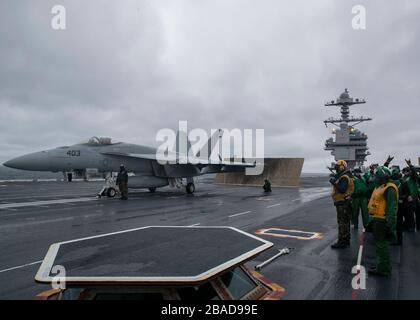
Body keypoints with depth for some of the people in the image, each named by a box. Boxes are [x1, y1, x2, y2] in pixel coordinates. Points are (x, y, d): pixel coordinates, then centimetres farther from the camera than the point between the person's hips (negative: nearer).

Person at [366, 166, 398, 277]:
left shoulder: (389, 189, -18)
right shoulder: (380, 187, 15)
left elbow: (391, 208, -24)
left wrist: (389, 224, -26)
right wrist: (373, 219, 25)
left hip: (382, 221, -11)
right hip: (377, 219, 11)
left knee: (381, 244, -2)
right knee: (380, 244, 20)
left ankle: (383, 269, 8)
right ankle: (382, 265, 33)